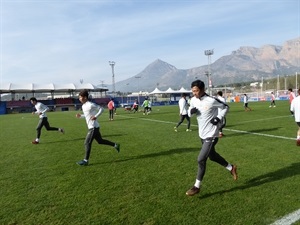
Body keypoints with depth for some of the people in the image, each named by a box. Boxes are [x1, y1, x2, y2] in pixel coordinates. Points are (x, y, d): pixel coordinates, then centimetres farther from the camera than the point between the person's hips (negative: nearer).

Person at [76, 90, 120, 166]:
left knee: (87, 143, -6)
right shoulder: (83, 106, 11)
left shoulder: (90, 105, -17)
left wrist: (96, 116, -23)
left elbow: (101, 109, -14)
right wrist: (80, 116, 9)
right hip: (91, 127, 10)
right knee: (100, 141, 18)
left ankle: (85, 160, 3)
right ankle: (115, 145, 27)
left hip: (93, 127, -10)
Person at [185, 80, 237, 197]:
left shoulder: (211, 101, -21)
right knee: (212, 156, 23)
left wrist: (219, 118, -18)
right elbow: (189, 111, 11)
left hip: (211, 135, -8)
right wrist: (191, 111, -13)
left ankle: (197, 186, 6)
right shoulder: (193, 100, -3)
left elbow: (225, 107, -5)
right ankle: (231, 168, 47)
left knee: (201, 159, -9)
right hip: (202, 134, 8)